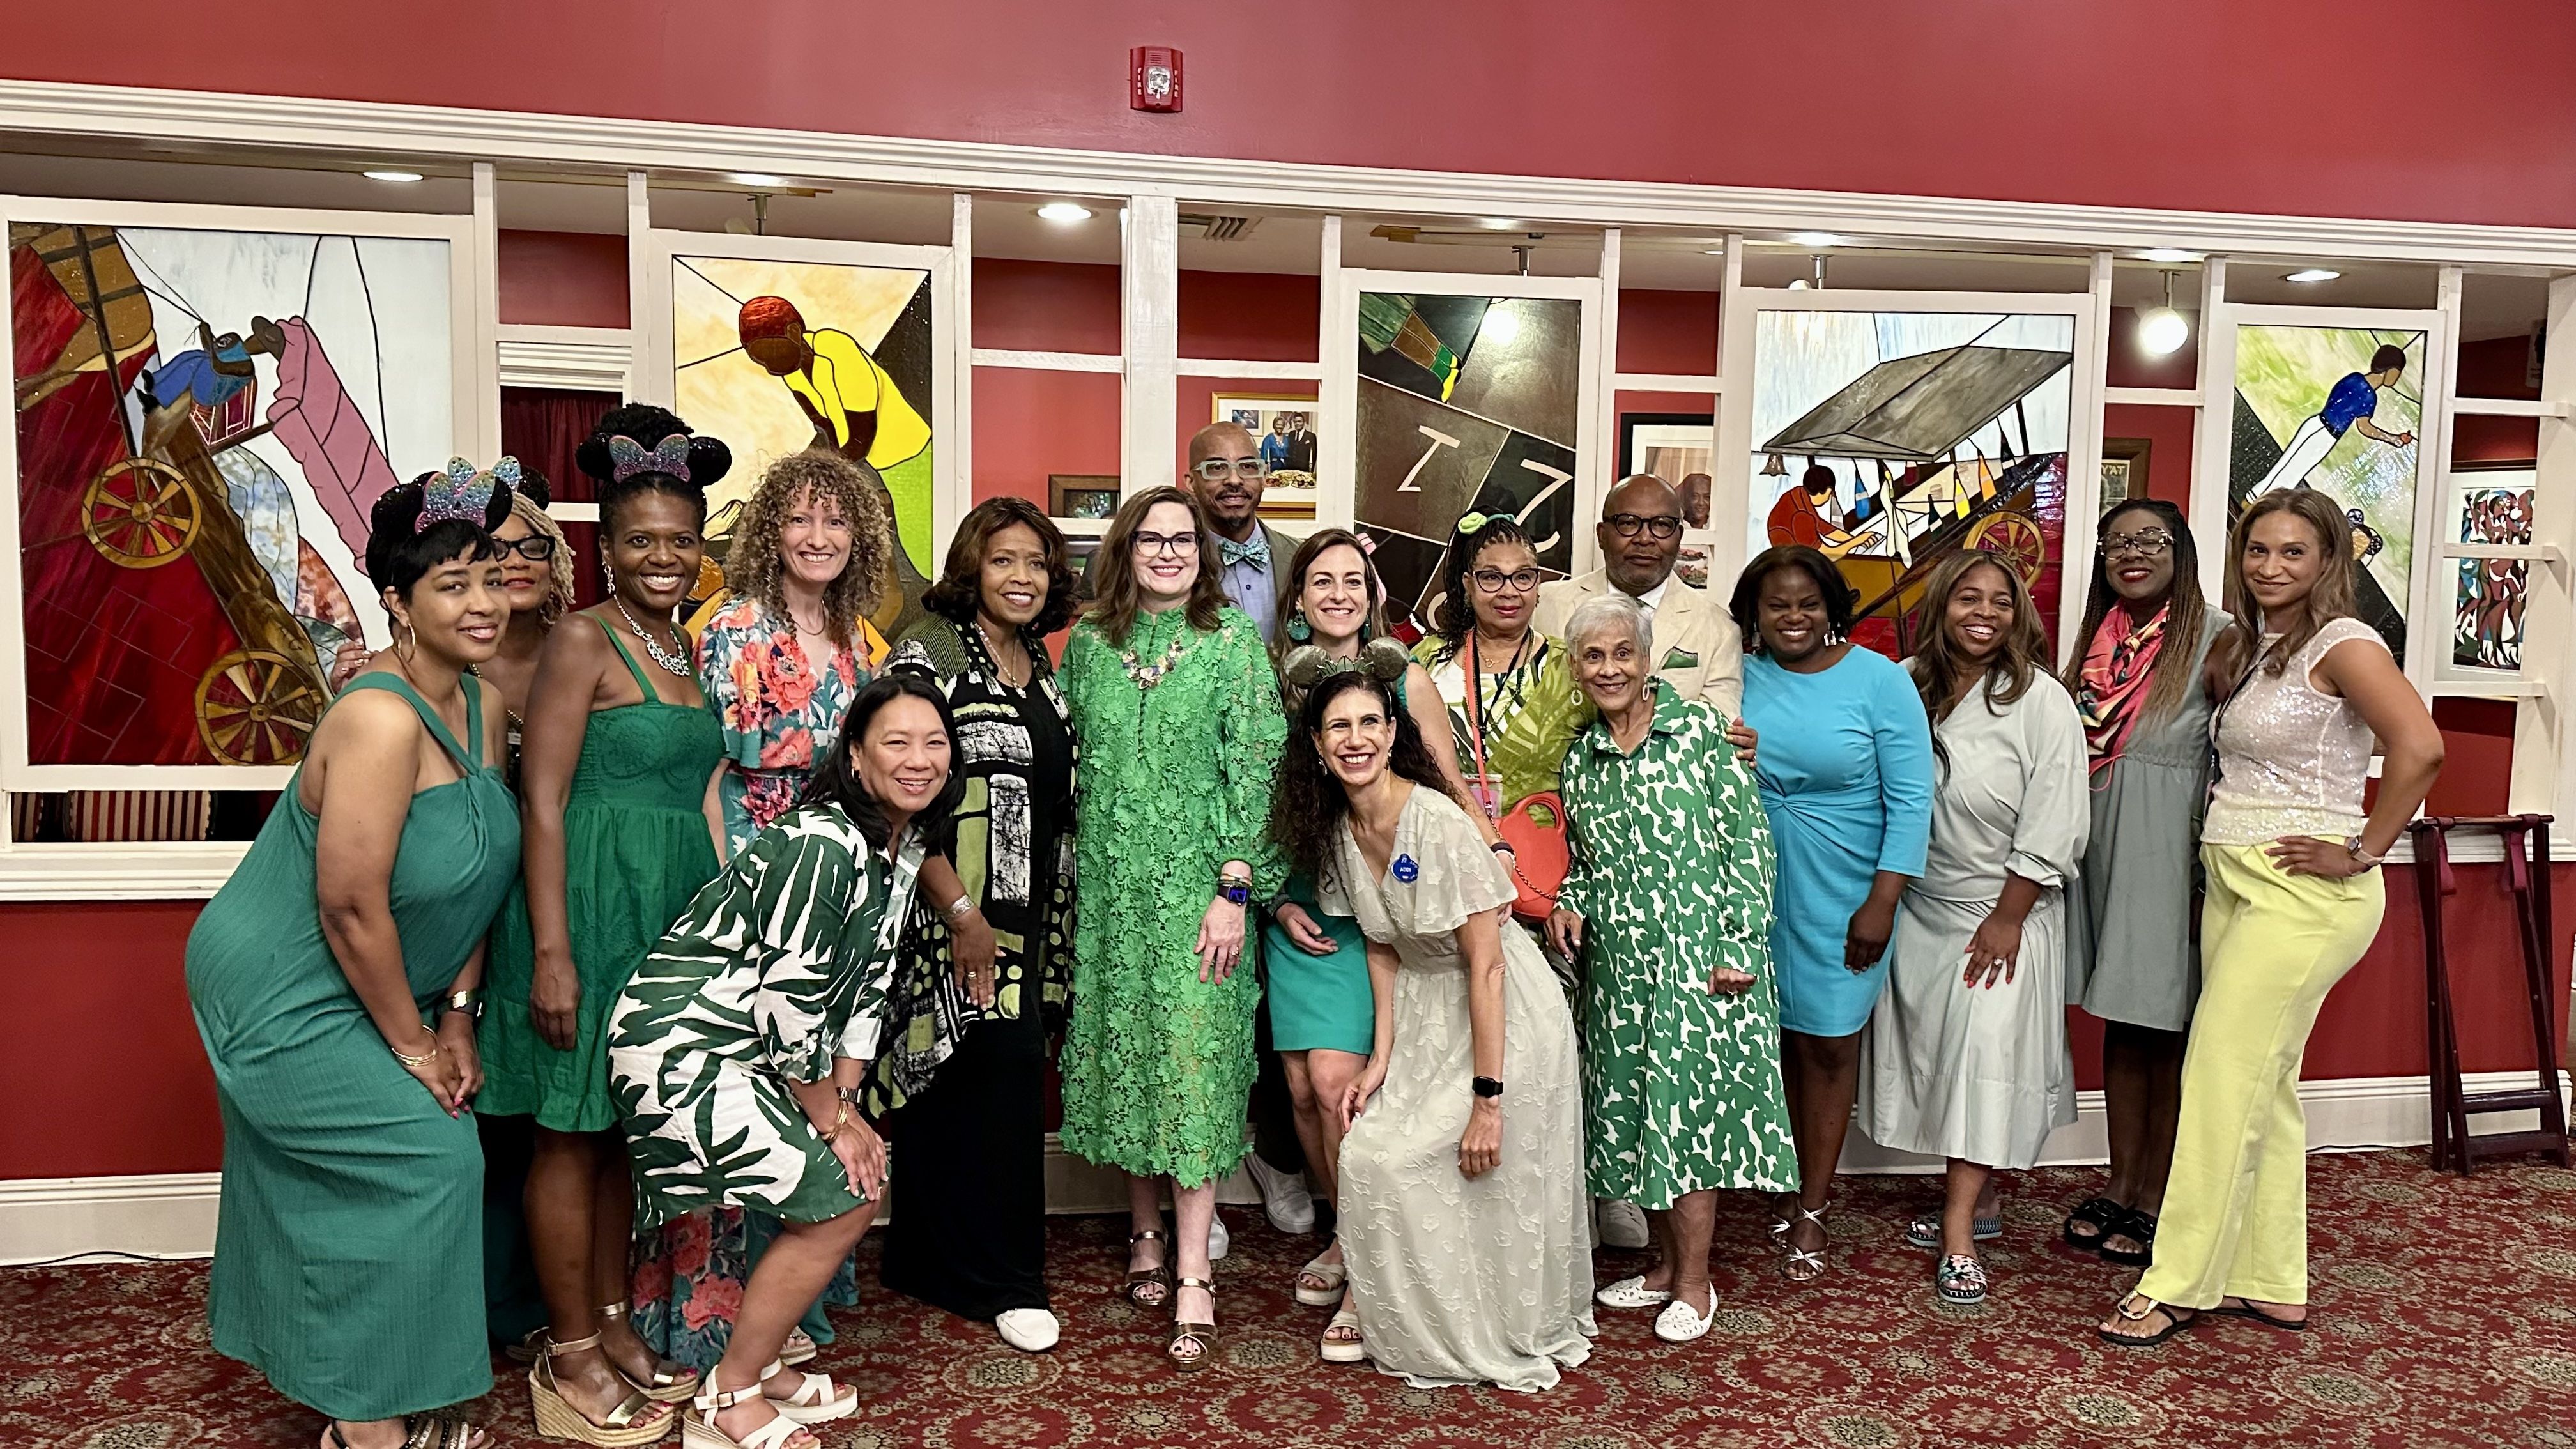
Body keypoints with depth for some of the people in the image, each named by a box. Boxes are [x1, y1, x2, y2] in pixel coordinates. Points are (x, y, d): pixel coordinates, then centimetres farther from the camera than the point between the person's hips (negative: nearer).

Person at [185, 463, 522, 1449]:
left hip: (355, 989, 8)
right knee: (428, 1159, -6)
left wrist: (456, 1015, 0)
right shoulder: (382, 719, -29)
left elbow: (478, 872, 2)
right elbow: (351, 906, -28)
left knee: (330, 1180, 17)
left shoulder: (480, 705, -2)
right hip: (287, 995, -8)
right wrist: (410, 1042, -16)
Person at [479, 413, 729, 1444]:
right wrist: (550, 951, -19)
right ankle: (569, 1358, 17)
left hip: (673, 911, 7)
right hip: (592, 903, -7)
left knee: (629, 1124, 16)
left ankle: (611, 1320, 30)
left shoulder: (687, 646, 12)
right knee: (573, 1133, 4)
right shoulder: (583, 642, -11)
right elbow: (542, 802, -15)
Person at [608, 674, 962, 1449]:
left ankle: (759, 1367, 25)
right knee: (841, 1197, -8)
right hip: (681, 1049, -9)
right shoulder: (822, 844, -24)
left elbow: (867, 983, 9)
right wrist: (831, 1120, -10)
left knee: (866, 1167, 9)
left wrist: (844, 1100, 2)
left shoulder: (904, 847, 5)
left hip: (750, 1055, 9)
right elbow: (791, 1000, -22)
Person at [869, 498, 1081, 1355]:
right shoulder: (931, 649, -8)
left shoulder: (1039, 664, 15)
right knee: (1000, 1069, -7)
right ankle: (1001, 1278, 8)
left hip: (1028, 915, 7)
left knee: (1003, 1074, 10)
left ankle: (934, 1261, 24)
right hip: (957, 912, -7)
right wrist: (956, 904, -18)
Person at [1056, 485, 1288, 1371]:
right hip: (1107, 882, 3)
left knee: (1193, 1056, -5)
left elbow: (1254, 766, -7)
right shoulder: (1089, 642, 7)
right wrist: (1071, 874, 8)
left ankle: (1192, 1275, 0)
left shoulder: (1233, 639, -2)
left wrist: (1235, 889, -13)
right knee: (1119, 1050, 9)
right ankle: (1144, 1229, 27)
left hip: (1196, 881, -3)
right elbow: (1068, 759, 12)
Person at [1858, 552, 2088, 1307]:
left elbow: (2052, 827, -12)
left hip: (2002, 912, -4)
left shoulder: (2040, 700, -11)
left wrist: (2007, 918, -14)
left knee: (1986, 1054, -6)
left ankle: (1959, 1231, -1)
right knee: (1939, 1053, 10)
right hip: (1921, 909, 5)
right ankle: (1977, 1199, 26)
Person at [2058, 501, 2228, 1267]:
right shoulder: (2101, 635, 12)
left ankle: (2155, 1196, 13)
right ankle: (2121, 1182, 23)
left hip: (2174, 844, -6)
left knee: (2167, 1026, 2)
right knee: (2120, 1020, 12)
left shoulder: (2215, 635, -7)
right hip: (2103, 837, 6)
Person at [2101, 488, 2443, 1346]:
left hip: (2301, 889, -9)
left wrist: (2360, 852, -18)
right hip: (2234, 881, 9)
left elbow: (2419, 747, -24)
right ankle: (2270, 1284, 21)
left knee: (2222, 1081, -7)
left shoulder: (2342, 645, -10)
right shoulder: (2250, 648, 14)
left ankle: (2178, 1286, 2)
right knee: (2262, 1087, 12)